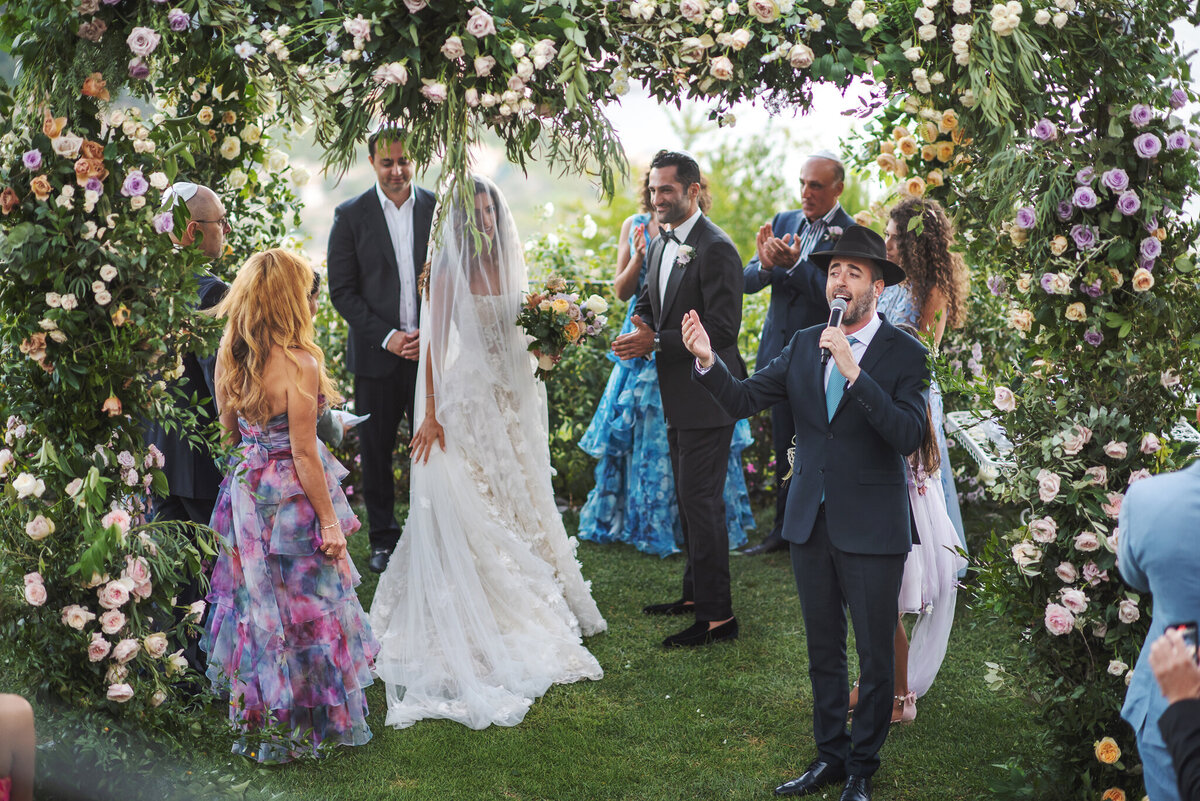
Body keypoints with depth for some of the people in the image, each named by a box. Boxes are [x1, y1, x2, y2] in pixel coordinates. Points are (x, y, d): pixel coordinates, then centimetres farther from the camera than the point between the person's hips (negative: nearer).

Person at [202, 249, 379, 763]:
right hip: (292, 498, -7)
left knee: (256, 602, 18)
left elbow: (229, 429, 10)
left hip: (247, 491, 7)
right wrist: (329, 521, -12)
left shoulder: (229, 356, -1)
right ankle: (301, 725, 18)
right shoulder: (298, 364, -22)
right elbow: (304, 454, -19)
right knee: (305, 606, 7)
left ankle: (254, 718, 29)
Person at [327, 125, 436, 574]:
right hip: (376, 353, -1)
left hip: (430, 350, 1)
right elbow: (342, 290, -2)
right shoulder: (351, 216, -1)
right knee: (376, 452, 8)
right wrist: (387, 337, -12)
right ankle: (383, 540, 22)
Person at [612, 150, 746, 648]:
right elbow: (648, 299, 22)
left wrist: (657, 342, -24)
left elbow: (723, 328, -23)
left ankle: (717, 615, -1)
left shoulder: (715, 249, -18)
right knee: (687, 498, 19)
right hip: (679, 396, 10)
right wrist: (640, 327, -1)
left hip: (706, 396, -10)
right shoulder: (662, 245, 11)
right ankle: (696, 593, 32)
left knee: (701, 499, -8)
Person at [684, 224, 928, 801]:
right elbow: (744, 399, -1)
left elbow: (908, 436, -22)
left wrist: (854, 373, -29)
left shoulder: (904, 354, -8)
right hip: (810, 524, 4)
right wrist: (708, 361, -20)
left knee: (875, 659, 6)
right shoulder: (803, 346, 6)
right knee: (823, 652, 16)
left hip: (871, 531, -4)